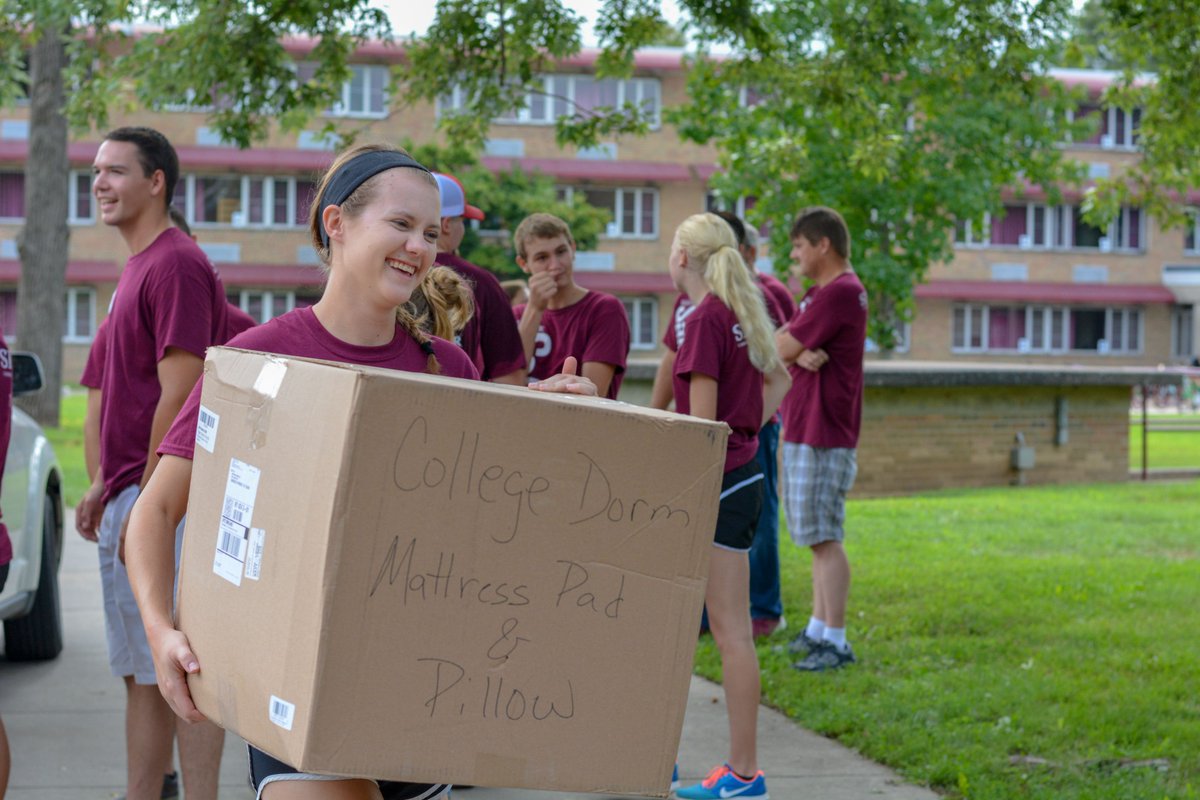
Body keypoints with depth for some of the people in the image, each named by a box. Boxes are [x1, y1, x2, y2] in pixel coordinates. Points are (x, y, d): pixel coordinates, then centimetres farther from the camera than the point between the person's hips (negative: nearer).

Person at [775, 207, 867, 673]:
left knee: (824, 536, -8)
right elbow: (787, 347, 8)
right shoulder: (821, 293, 17)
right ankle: (819, 630, 22)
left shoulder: (840, 292, -17)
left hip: (823, 434, -11)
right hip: (803, 430, 11)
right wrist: (800, 354, -13)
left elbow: (779, 349, -19)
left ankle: (836, 641, -5)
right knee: (818, 536, 15)